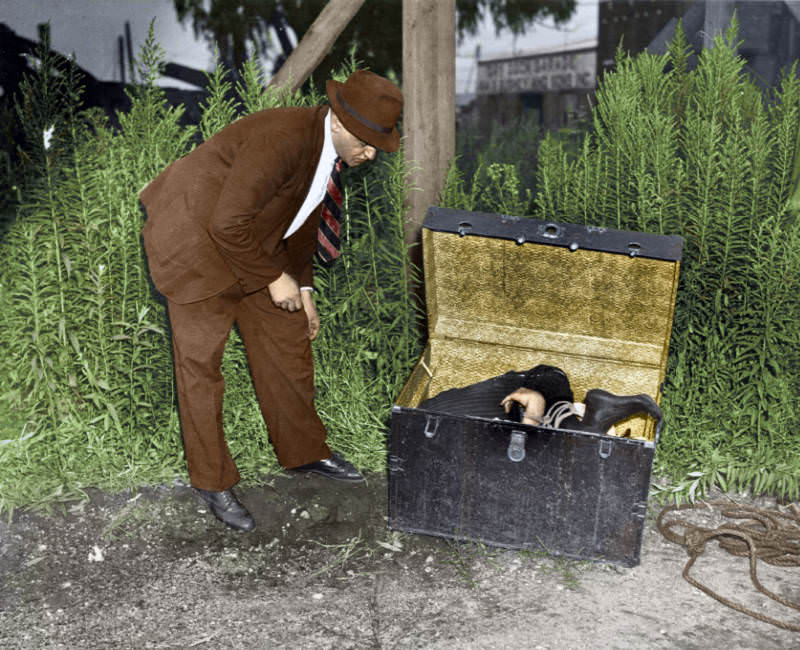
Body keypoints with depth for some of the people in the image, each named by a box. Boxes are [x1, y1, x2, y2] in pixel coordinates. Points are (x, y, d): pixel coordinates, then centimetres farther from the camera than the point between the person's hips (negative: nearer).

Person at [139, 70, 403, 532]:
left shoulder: (329, 148, -2)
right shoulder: (282, 139, -31)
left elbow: (303, 218, 12)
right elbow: (227, 224, -31)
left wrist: (303, 288, 10)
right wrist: (275, 278, -21)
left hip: (253, 242, 9)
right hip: (196, 236, -9)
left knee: (287, 339, 12)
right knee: (201, 359, -1)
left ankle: (304, 450, 29)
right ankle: (212, 480, 14)